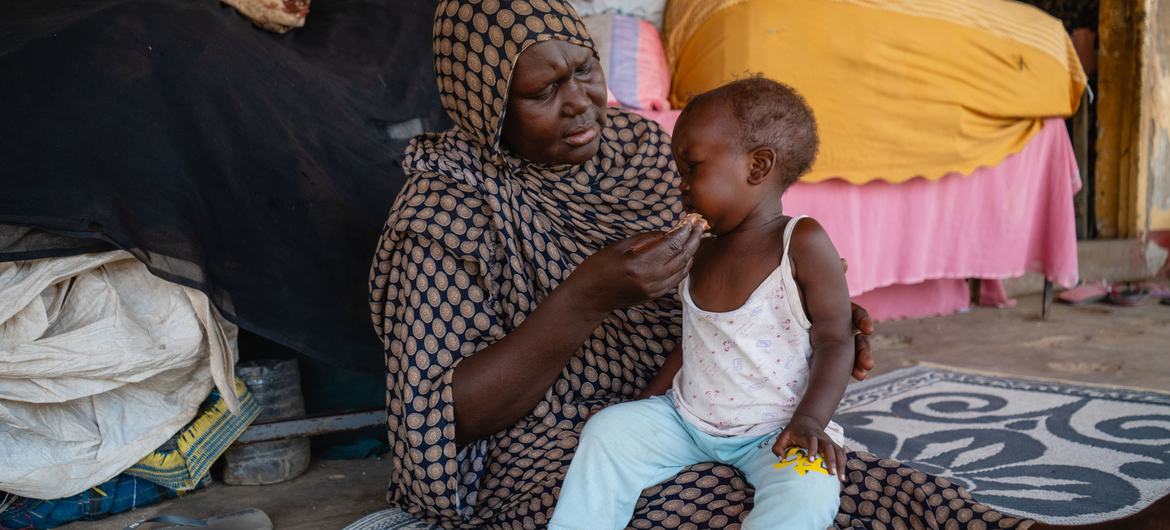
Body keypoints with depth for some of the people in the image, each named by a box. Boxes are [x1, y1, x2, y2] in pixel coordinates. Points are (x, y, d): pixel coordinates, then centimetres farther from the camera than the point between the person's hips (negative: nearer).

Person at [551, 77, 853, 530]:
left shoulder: (802, 242, -11)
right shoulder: (700, 252, 7)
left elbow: (835, 340, -11)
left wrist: (810, 422, -22)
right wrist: (648, 403, 6)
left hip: (772, 433, -5)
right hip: (685, 419, 6)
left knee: (809, 490, -32)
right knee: (607, 430, -13)